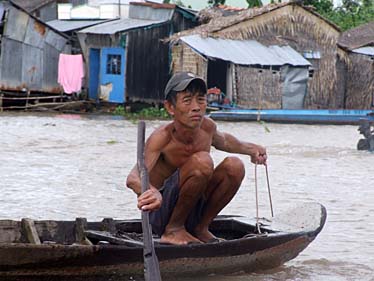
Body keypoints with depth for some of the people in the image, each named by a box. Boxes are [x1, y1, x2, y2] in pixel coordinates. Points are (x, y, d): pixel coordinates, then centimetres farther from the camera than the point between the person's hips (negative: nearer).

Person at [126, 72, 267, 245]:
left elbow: (221, 140, 24)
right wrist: (152, 193, -62)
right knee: (202, 162, -28)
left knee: (234, 166, -11)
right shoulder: (162, 138, -24)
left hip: (193, 212, 7)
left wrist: (249, 149, 12)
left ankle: (200, 229, 3)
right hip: (160, 214, -7)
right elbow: (133, 178, -41)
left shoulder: (207, 126, -5)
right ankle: (173, 230, -13)